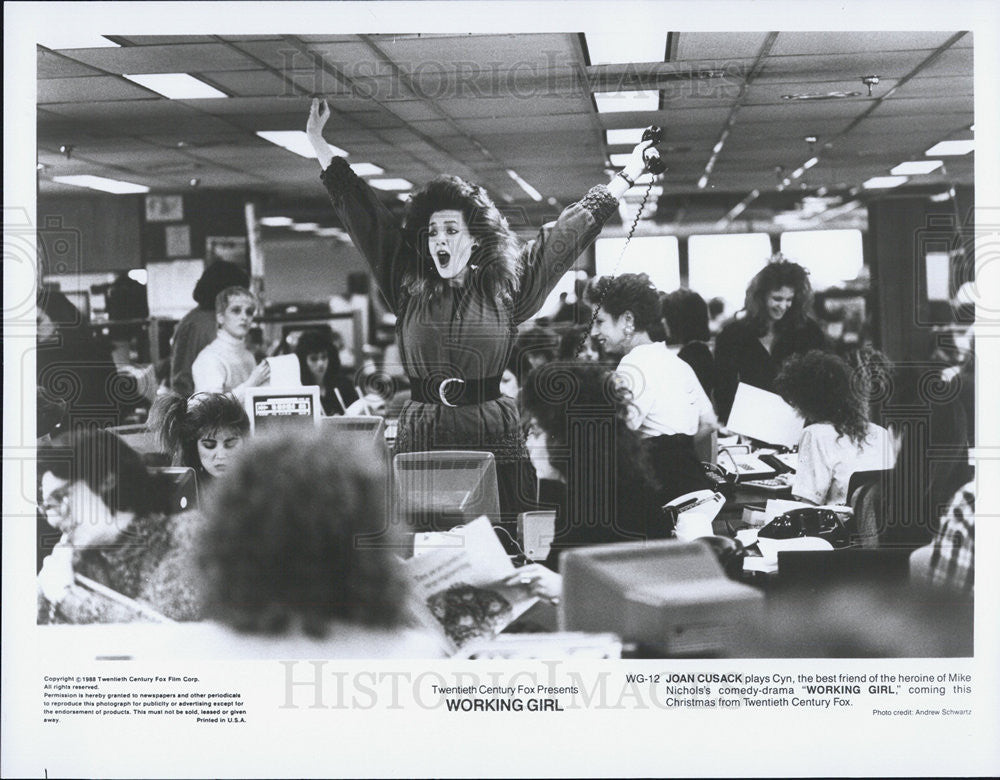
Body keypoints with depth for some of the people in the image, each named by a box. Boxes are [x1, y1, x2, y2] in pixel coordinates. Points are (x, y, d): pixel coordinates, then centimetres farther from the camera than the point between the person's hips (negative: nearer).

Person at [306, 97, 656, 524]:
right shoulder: (408, 286, 7)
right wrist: (319, 145, 10)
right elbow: (363, 216, 9)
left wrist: (626, 176, 12)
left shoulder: (505, 286, 5)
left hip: (492, 439, -1)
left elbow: (570, 229, 9)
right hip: (420, 436, 1)